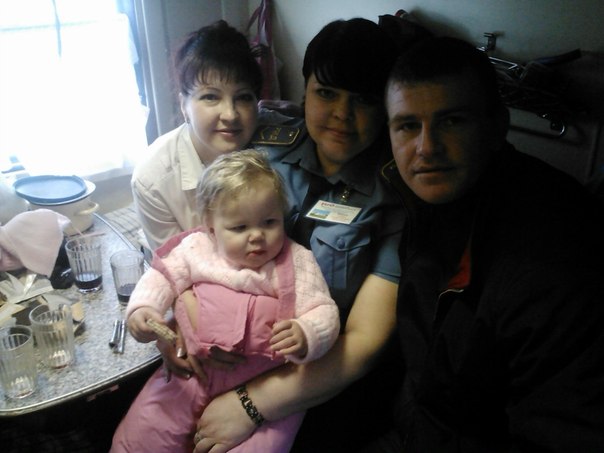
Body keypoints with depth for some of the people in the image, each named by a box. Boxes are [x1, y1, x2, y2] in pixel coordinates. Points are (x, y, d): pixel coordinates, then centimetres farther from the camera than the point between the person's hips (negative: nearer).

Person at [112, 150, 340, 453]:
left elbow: (324, 312, -8)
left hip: (264, 383, -2)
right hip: (194, 373, 3)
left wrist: (305, 337, -31)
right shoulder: (195, 249, 2)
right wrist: (142, 308, -9)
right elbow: (162, 277, 12)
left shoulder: (296, 261, -5)